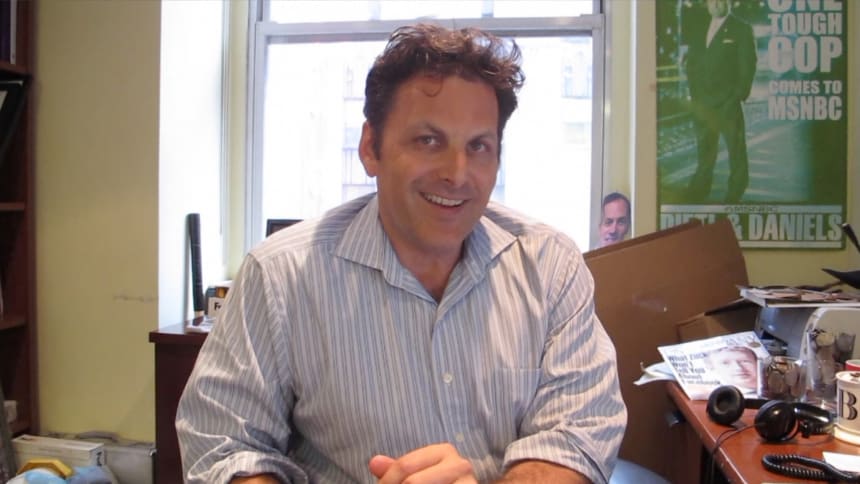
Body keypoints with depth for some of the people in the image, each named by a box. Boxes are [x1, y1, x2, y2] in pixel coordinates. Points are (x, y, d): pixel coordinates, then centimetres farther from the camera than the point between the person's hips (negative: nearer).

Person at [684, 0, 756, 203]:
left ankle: (733, 199, 4)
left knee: (737, 154, -1)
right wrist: (694, 94, 4)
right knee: (704, 155, 9)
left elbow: (747, 67, -4)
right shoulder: (699, 31, 17)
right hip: (703, 104, 5)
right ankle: (697, 197, 15)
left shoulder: (741, 29, 2)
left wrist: (738, 97, -11)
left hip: (728, 105, -5)